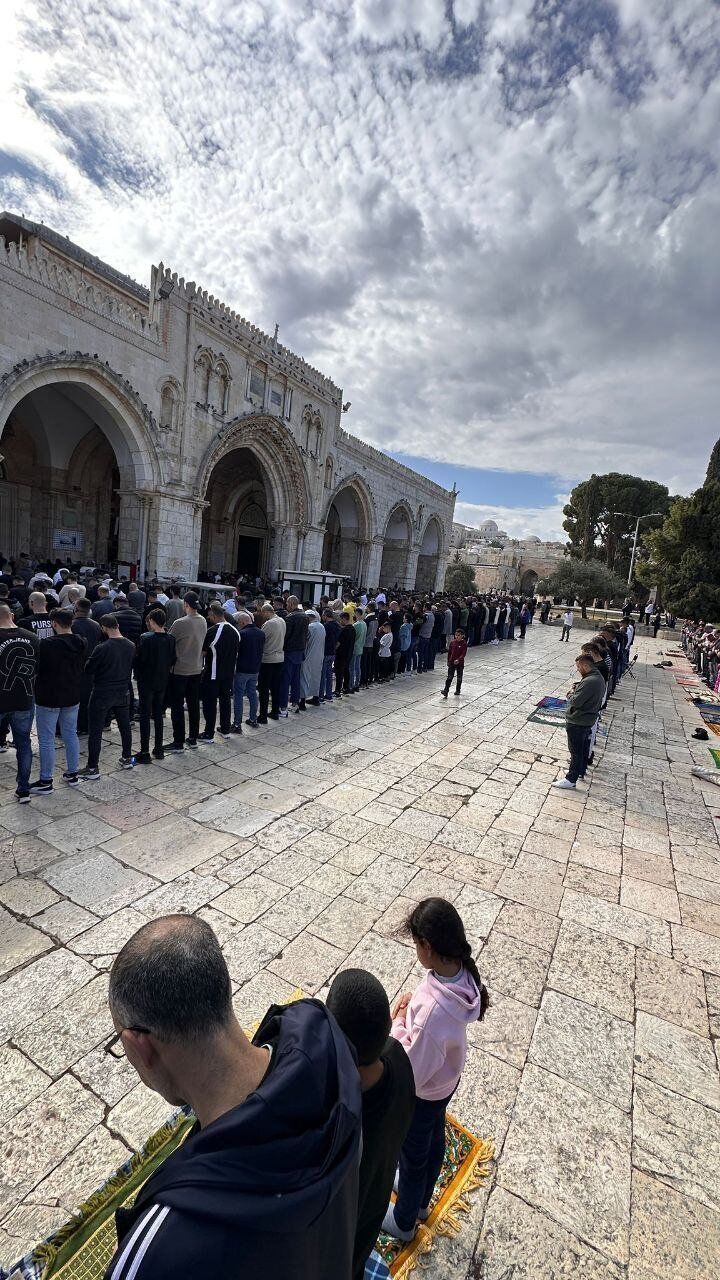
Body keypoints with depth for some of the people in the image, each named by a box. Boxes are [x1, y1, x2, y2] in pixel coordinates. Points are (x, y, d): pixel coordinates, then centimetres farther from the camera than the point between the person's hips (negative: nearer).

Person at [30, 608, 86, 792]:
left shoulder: (47, 645, -21)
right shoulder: (81, 644, -1)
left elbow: (36, 669, -11)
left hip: (48, 698, -6)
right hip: (73, 697, 6)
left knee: (46, 740, 5)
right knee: (71, 735, 16)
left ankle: (45, 781, 14)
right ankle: (73, 774, 25)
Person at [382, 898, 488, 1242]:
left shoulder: (434, 1010, -46)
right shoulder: (462, 971, -21)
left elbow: (411, 1071, -31)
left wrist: (399, 1023, -22)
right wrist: (412, 1008, -9)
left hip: (423, 1092, -6)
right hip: (447, 1078, 7)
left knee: (412, 1156, 25)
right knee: (434, 1140, 34)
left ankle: (403, 1222, 55)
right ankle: (421, 1200, 63)